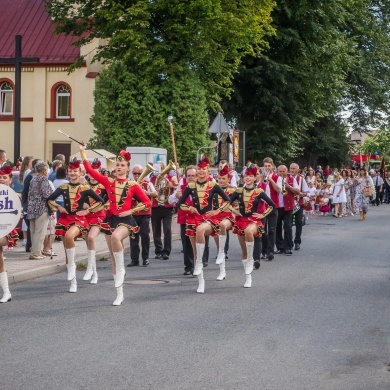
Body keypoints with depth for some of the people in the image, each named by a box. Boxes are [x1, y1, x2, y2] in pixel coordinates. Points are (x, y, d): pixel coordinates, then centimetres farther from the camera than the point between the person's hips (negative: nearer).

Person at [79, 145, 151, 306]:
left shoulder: (133, 185, -2)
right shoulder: (109, 182, 6)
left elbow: (147, 202, -1)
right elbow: (90, 170, 2)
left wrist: (131, 211, -9)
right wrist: (82, 152, -1)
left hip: (125, 220, -4)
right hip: (110, 219, 4)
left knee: (116, 237, -39)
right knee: (114, 258, 6)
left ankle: (121, 269, -18)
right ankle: (119, 293, 15)